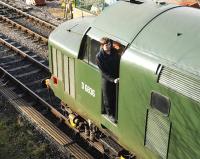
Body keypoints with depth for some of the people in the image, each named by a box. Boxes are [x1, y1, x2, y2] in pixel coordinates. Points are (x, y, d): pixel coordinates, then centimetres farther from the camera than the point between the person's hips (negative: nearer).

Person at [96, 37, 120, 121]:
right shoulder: (99, 56, -21)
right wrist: (113, 79, -25)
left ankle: (115, 112, 38)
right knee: (107, 98, 11)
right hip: (106, 79, -4)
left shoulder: (115, 52, -9)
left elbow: (119, 64, 5)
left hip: (116, 78, 4)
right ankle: (110, 114, 31)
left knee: (115, 97, 17)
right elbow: (104, 72, -19)